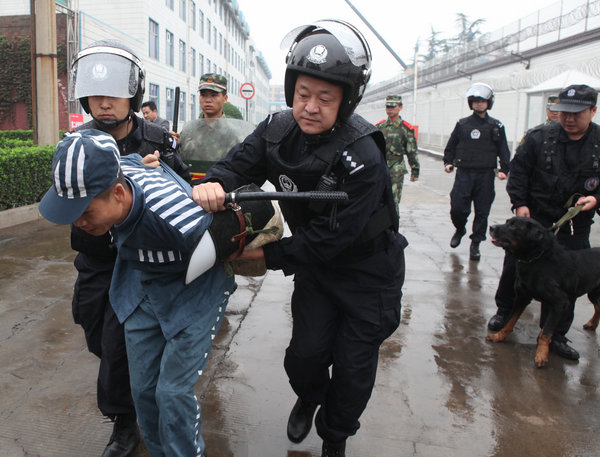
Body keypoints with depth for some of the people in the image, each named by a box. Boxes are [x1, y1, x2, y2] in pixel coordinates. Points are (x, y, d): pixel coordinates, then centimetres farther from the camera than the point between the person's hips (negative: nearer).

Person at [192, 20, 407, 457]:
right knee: (305, 353, 6)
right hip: (316, 263, 4)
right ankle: (309, 398, 44)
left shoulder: (362, 157, -30)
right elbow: (240, 161, -12)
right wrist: (216, 183, -36)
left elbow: (332, 236, -29)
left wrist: (269, 254, -23)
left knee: (353, 365, 8)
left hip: (368, 270, -4)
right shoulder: (278, 129, -9)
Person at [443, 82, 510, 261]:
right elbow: (451, 146, 16)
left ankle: (475, 244, 15)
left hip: (485, 175, 0)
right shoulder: (462, 124, 9)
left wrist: (503, 169, -7)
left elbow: (504, 151, 6)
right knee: (457, 207, -5)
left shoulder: (496, 126, 7)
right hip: (463, 174, 0)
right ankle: (459, 230, 26)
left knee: (482, 211, 3)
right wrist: (448, 162, 2)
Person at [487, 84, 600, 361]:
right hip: (533, 217, 0)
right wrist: (519, 202, -6)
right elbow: (518, 169, 2)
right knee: (514, 266, 8)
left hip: (574, 225, 0)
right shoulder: (540, 137, -5)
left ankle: (555, 335, 20)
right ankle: (504, 311, 33)